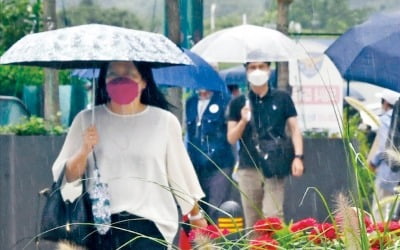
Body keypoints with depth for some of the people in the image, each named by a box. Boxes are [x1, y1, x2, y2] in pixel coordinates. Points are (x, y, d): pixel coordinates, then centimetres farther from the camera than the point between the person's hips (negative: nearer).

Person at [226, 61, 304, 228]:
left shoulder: (282, 99, 8)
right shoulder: (238, 103, 10)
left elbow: (294, 129, 7)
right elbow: (231, 138, 8)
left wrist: (298, 156, -6)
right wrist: (243, 121, -12)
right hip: (248, 169, 2)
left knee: (272, 216, -13)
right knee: (252, 220, 2)